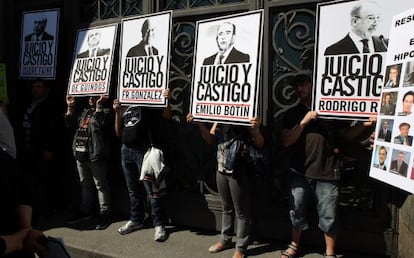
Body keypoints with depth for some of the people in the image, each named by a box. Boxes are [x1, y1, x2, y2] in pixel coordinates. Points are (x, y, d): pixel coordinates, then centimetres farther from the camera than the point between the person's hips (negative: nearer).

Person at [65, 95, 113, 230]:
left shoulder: (105, 111, -2)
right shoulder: (84, 111, 20)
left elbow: (100, 123, -19)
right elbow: (71, 123, 18)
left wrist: (99, 105, -20)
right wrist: (70, 107, 12)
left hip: (96, 155, -8)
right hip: (81, 154, 8)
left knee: (101, 185, -3)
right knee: (85, 184, 17)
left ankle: (104, 213, 4)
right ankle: (85, 210, 30)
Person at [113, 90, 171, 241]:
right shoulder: (125, 108, 17)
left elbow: (167, 115, -11)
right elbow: (119, 133, 14)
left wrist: (166, 100, -27)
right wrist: (117, 113, 3)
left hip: (145, 151, -6)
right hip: (126, 151, 6)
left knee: (152, 190, -7)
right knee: (133, 189, 15)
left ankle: (159, 225, 2)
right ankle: (136, 220, 28)